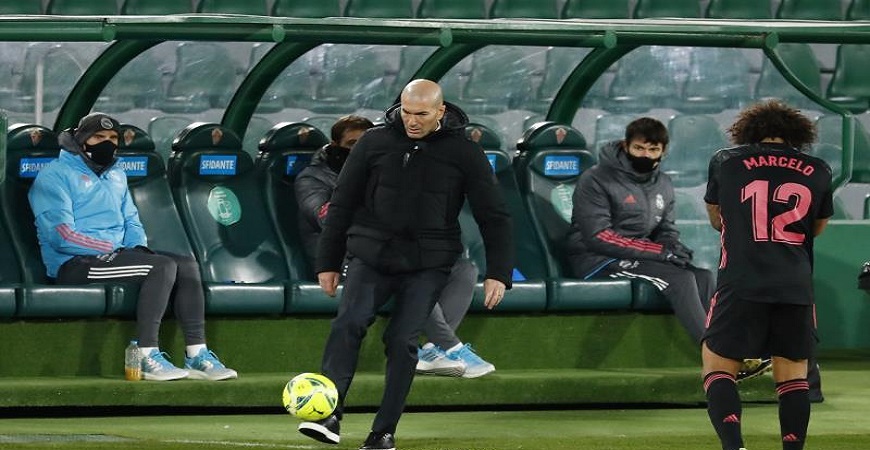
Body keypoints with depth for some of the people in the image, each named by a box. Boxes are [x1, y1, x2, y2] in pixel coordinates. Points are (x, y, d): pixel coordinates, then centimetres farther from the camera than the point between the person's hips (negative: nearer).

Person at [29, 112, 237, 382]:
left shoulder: (117, 176, 24)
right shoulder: (56, 175, -4)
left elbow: (131, 221, 26)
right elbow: (61, 235, -15)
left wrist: (139, 248, 2)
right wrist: (113, 249, -17)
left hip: (113, 255, 9)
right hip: (75, 265, -9)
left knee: (187, 265, -9)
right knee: (162, 266, -27)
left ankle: (196, 355, -16)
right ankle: (147, 357, -34)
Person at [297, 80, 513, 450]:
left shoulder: (464, 152, -1)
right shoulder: (375, 142, 2)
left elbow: (494, 216, 4)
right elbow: (342, 203, 9)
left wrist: (498, 273, -3)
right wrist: (327, 263, 9)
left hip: (428, 265, -1)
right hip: (371, 254, 1)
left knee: (402, 340, -11)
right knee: (348, 323, -19)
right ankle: (328, 416, -26)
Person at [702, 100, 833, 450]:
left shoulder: (726, 162, 9)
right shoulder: (817, 171, 12)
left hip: (741, 286, -2)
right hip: (797, 288, 2)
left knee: (718, 366, 3)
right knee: (792, 372, 11)